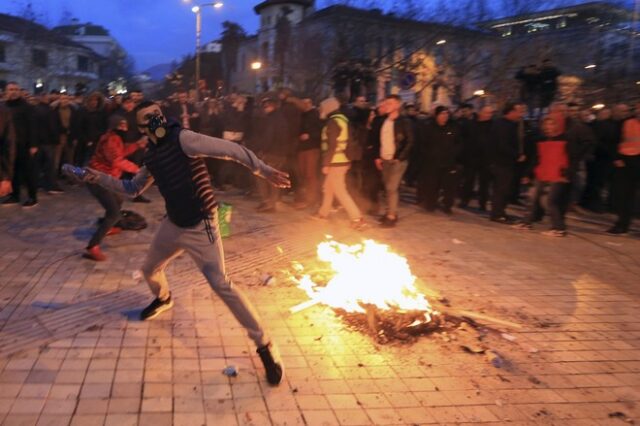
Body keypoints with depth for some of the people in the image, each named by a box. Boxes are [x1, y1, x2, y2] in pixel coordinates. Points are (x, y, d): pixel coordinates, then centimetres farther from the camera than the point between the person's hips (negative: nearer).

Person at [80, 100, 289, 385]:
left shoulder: (183, 138, -15)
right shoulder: (151, 156, 8)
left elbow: (229, 149, -24)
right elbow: (133, 188, 23)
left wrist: (263, 170, -33)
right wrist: (101, 179, 12)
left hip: (200, 225, -7)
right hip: (173, 224, 8)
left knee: (221, 284, -15)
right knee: (150, 271, 24)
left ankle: (264, 346, -6)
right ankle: (163, 299, 62)